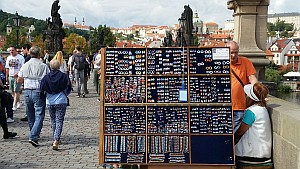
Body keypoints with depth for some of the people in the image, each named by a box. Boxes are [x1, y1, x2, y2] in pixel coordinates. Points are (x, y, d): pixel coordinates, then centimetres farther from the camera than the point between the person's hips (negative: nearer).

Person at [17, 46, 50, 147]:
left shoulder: (25, 66, 4)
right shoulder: (43, 66, -8)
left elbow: (19, 80, 9)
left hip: (27, 92, 5)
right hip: (39, 92, -5)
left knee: (30, 116, 16)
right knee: (39, 116, -4)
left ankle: (34, 135, 29)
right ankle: (33, 137, -16)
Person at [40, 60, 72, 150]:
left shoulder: (46, 77, -3)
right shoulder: (64, 76, -6)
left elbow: (42, 90, -4)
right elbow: (69, 89, -1)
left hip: (50, 102, 2)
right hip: (61, 102, -2)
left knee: (53, 121, 18)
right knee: (59, 121, -2)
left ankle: (55, 139, 28)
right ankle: (56, 141, -15)